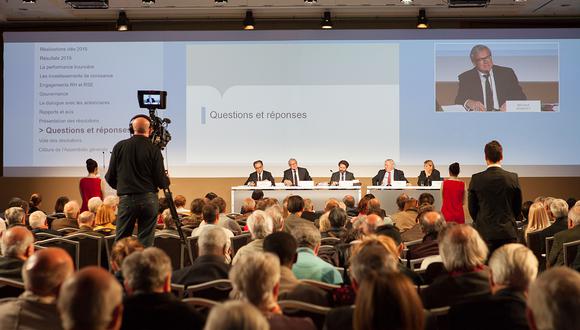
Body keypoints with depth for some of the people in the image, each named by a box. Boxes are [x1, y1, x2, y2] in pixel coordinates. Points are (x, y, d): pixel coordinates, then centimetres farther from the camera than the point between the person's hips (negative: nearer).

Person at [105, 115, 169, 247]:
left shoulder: (119, 146, 0)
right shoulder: (154, 150, -6)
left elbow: (110, 178, 4)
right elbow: (161, 182, -6)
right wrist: (167, 180, 17)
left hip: (126, 199, 1)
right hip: (149, 199, -1)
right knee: (146, 242, 5)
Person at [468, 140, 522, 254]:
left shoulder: (476, 179, -5)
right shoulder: (513, 178, -3)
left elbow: (472, 207, 3)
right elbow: (518, 207, 6)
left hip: (485, 232, -1)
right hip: (508, 232, 1)